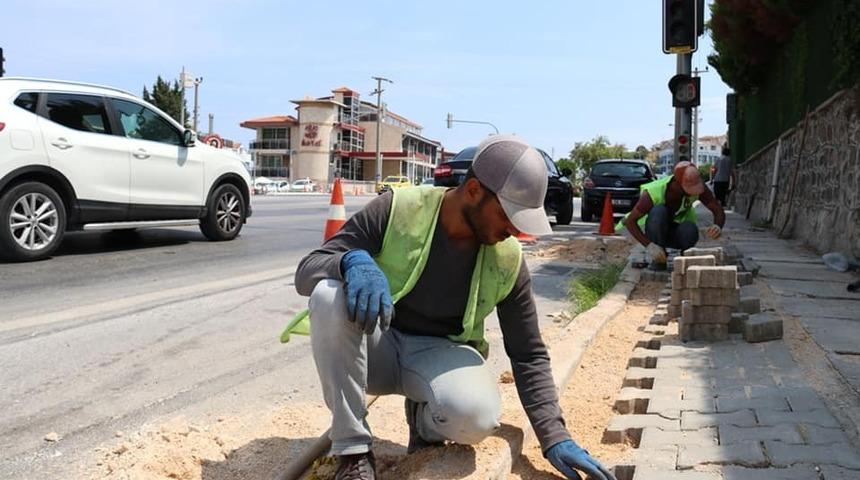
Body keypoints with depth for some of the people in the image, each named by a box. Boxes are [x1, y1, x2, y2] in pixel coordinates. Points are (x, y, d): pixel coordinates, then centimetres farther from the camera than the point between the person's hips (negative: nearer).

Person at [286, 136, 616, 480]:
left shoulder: (508, 261, -10)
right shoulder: (396, 210, -17)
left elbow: (528, 354, -3)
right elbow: (307, 272, -17)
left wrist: (555, 437, -10)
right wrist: (352, 260, -40)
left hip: (440, 354, 1)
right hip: (376, 346, 0)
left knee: (476, 414, -35)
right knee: (329, 293, -34)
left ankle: (423, 417, 4)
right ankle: (353, 449, -21)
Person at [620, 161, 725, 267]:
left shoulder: (697, 185, -22)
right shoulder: (654, 192, -30)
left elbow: (719, 211, -15)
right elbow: (630, 221, -27)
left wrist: (718, 227, -40)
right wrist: (649, 245, -40)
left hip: (678, 233, 2)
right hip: (656, 232, -1)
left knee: (690, 230, -35)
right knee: (658, 211, -35)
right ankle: (658, 259, -19)